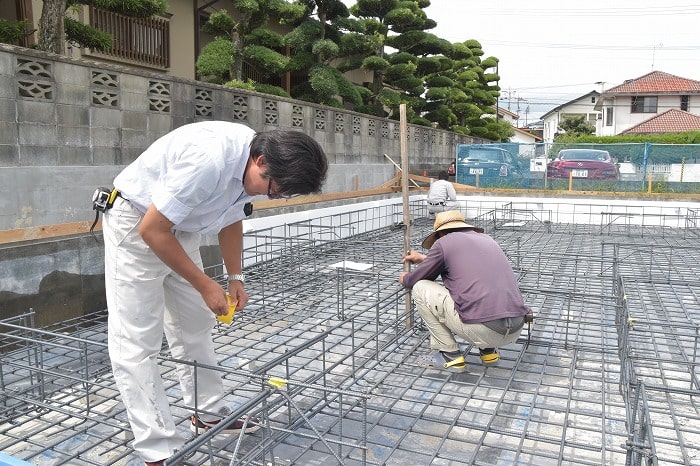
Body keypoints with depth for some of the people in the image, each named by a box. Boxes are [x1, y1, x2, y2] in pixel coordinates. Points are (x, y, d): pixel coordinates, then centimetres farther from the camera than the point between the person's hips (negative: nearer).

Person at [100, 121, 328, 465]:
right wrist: (206, 285, -23)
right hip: (136, 224, -8)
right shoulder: (208, 160, -35)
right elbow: (152, 230, -30)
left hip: (178, 228, 9)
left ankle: (209, 413, 29)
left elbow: (231, 217, 9)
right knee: (137, 340, -7)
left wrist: (235, 277, 4)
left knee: (194, 325, 14)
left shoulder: (253, 166, -9)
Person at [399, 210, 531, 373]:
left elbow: (416, 279, 14)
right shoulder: (487, 239, 23)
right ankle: (488, 350, 21)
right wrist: (423, 259, 51)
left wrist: (405, 279, 38)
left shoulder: (444, 242, 4)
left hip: (482, 330, -7)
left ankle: (449, 355, 10)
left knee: (420, 289, 10)